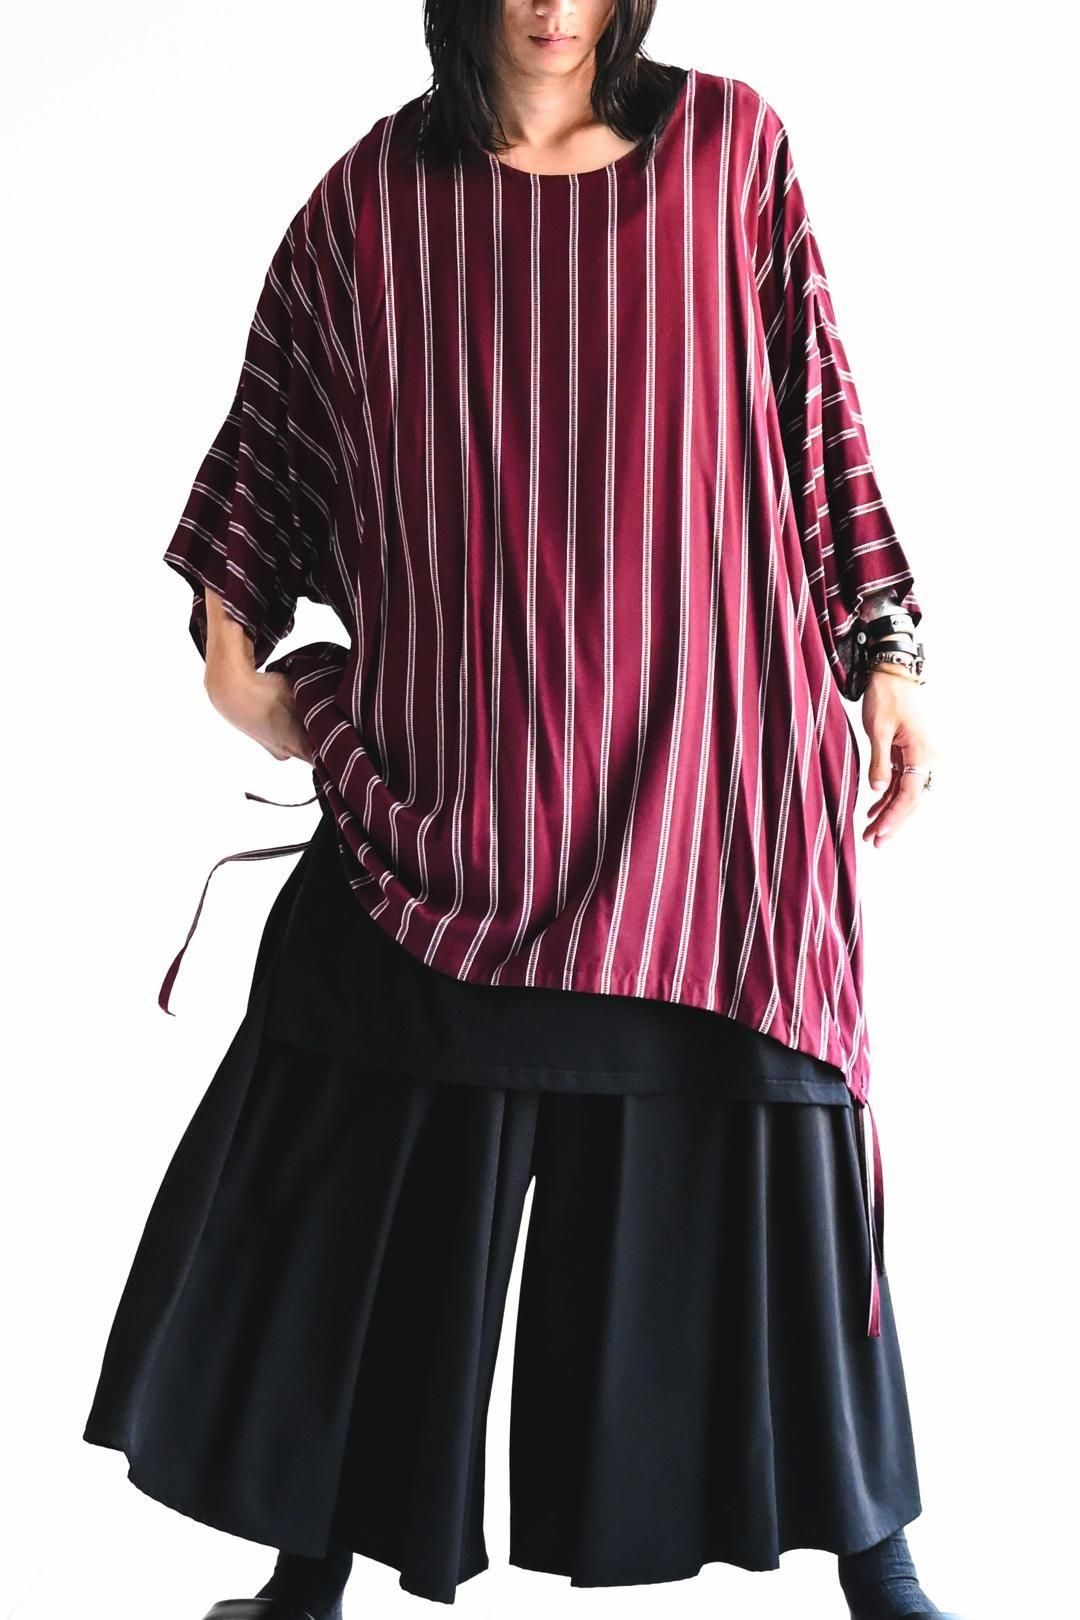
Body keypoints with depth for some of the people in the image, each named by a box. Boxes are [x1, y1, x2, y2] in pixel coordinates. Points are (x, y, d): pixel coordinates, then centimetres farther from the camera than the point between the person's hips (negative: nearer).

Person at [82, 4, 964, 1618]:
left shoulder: (734, 148, 2)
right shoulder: (376, 193, 3)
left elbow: (821, 415, 5)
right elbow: (273, 428, 13)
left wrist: (886, 652, 3)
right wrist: (233, 650, 9)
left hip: (708, 749, 0)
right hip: (454, 773, 1)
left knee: (759, 1137, 7)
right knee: (377, 1162, 8)